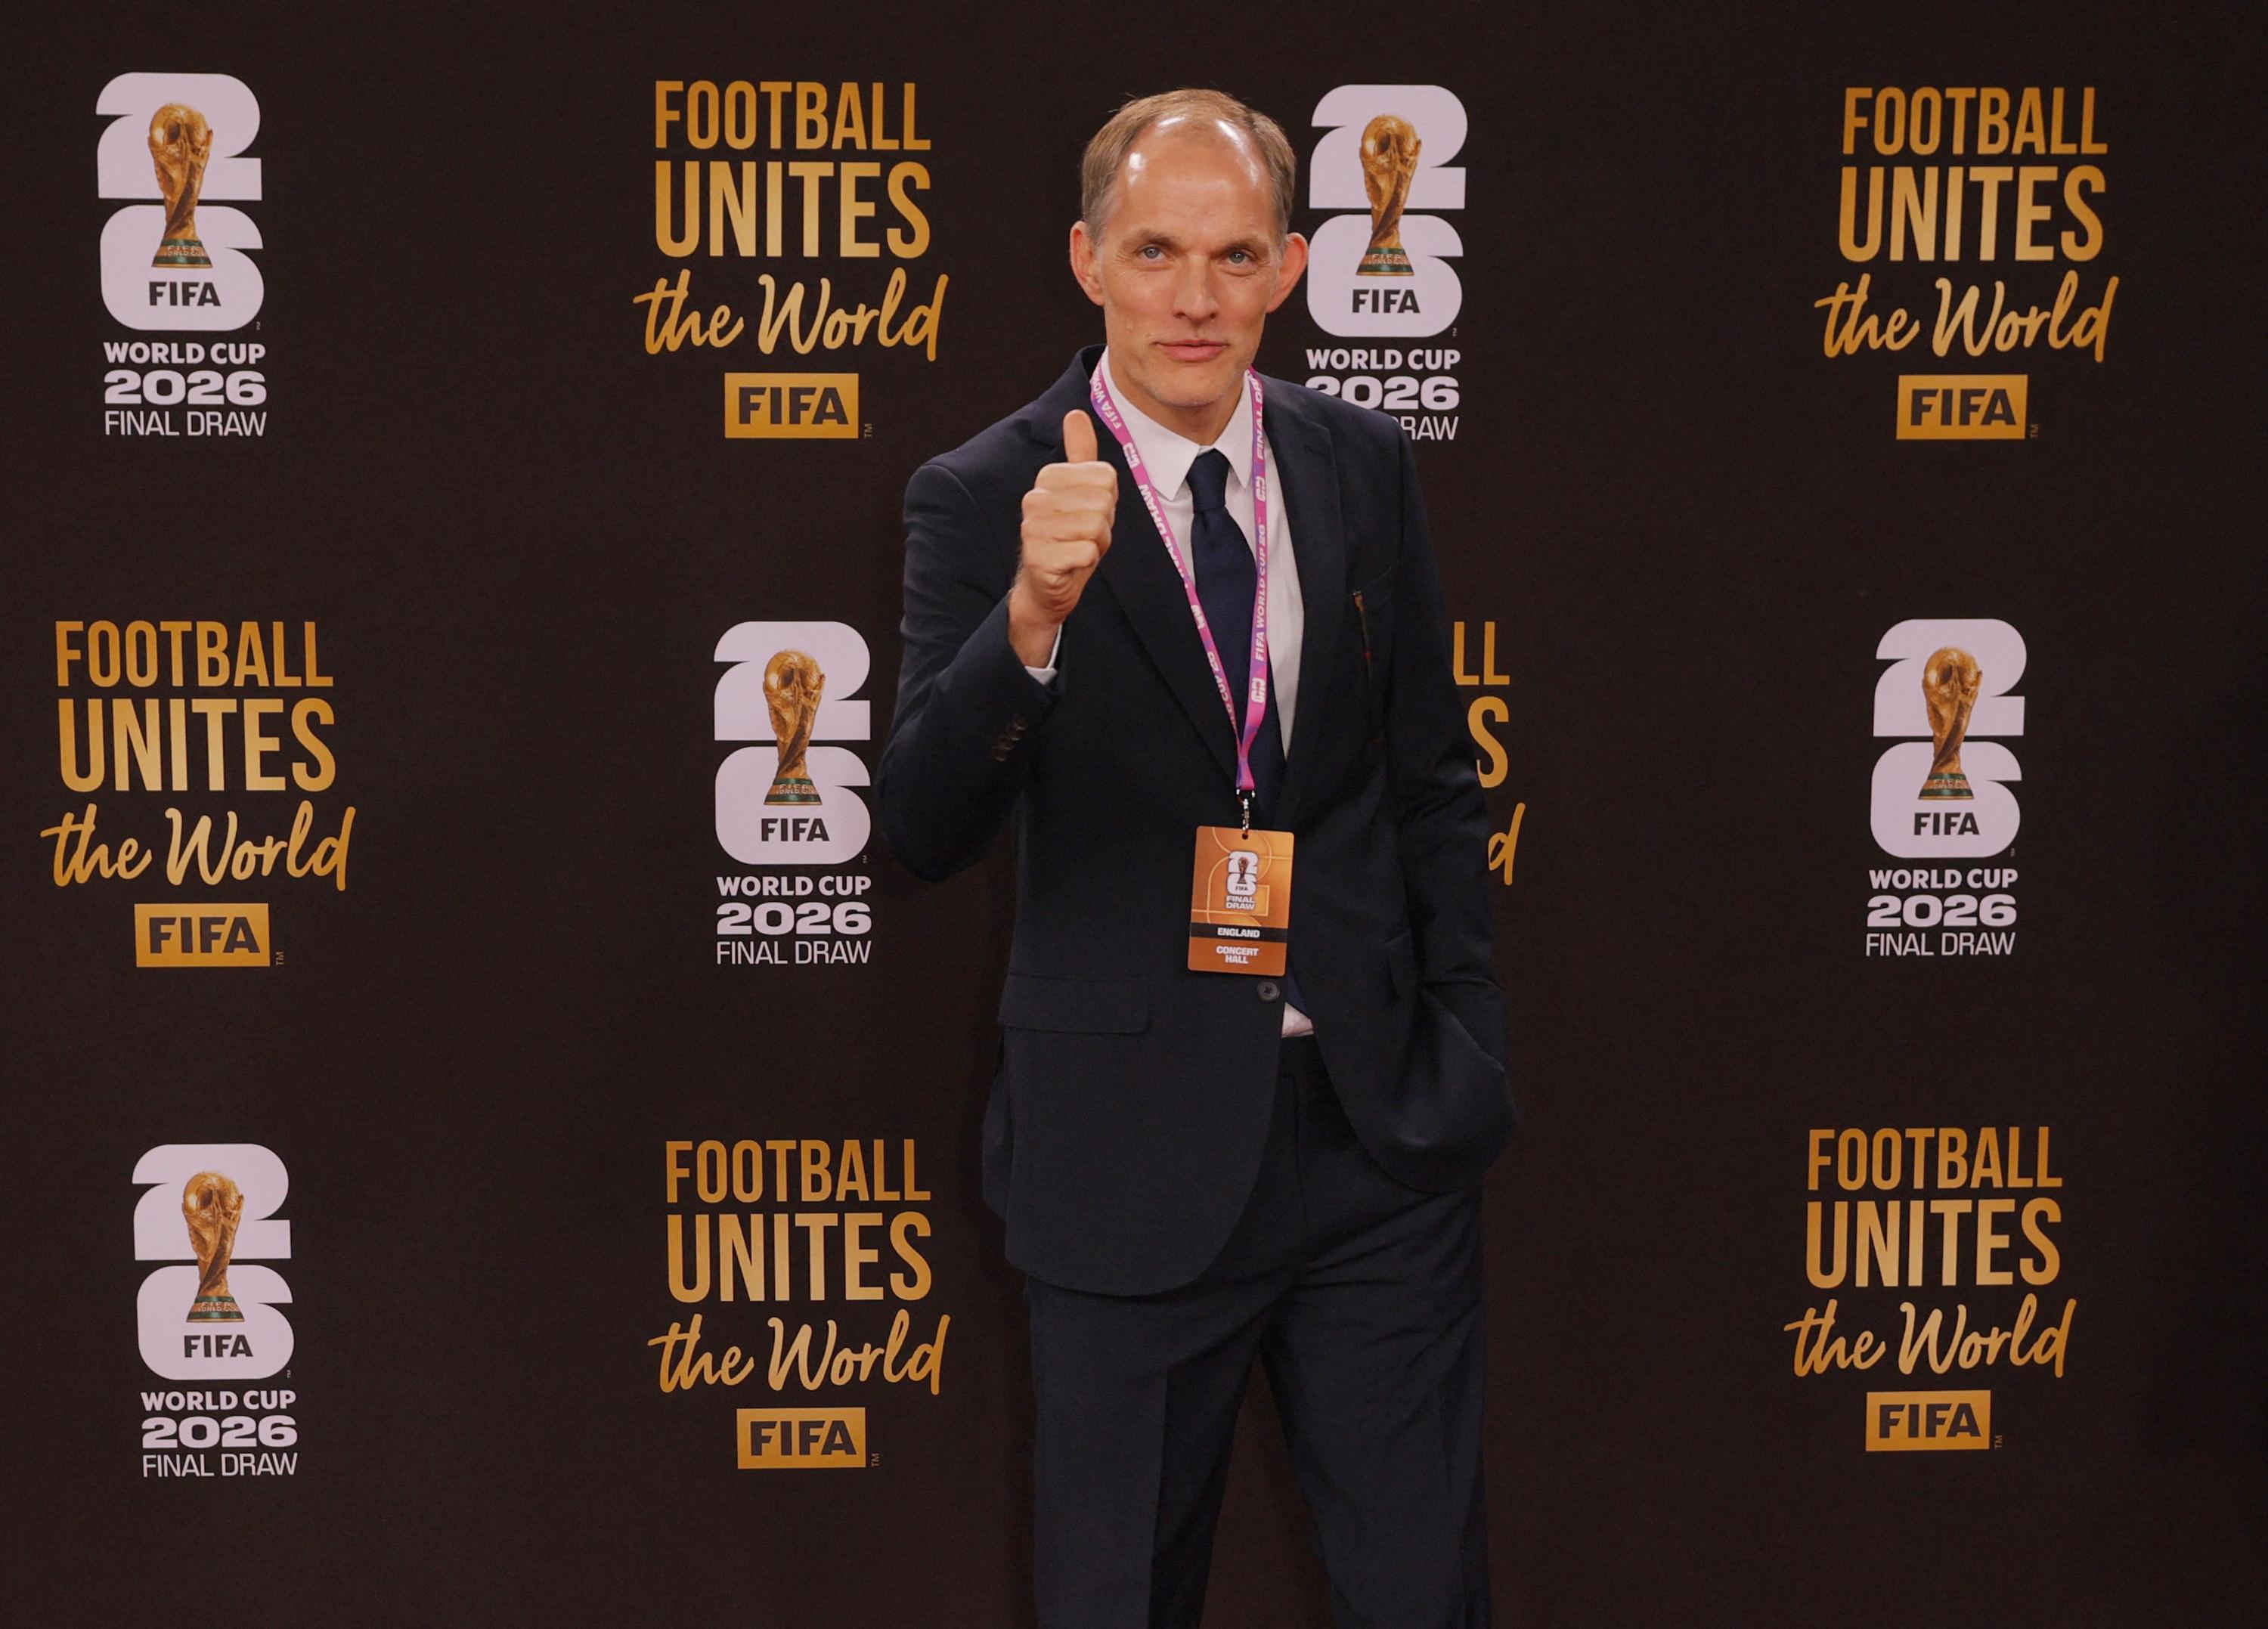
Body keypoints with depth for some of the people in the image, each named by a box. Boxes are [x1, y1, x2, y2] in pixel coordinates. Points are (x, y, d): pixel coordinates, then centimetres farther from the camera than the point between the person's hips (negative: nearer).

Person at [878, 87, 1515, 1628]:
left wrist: (1467, 1039, 6)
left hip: (1377, 1128, 3)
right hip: (1136, 1142, -3)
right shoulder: (986, 500, -9)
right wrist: (1033, 617, -35)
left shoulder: (1364, 467, 3)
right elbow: (924, 831, -19)